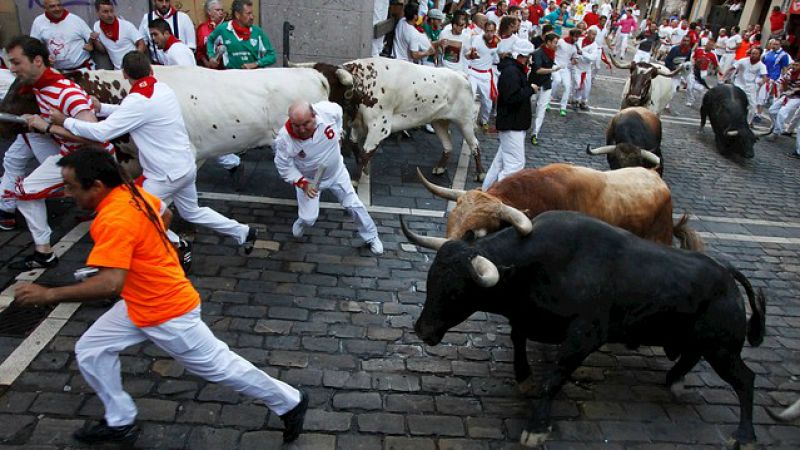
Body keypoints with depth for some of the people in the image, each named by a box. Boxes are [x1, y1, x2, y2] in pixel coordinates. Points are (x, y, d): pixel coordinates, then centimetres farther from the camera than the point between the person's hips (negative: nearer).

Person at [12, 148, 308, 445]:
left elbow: (110, 284, -38)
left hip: (168, 312, -9)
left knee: (218, 366, 5)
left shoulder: (114, 220, -29)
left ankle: (290, 403, 22)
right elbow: (165, 213, 19)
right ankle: (120, 423, 31)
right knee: (90, 351, 15)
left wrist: (49, 295, -30)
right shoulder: (131, 192, -1)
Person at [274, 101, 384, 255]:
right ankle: (302, 222, 42)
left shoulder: (328, 111, -33)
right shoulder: (285, 139, -35)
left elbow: (338, 110, -6)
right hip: (308, 179, -1)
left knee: (354, 205, 11)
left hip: (336, 172, 2)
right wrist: (302, 183, -25)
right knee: (308, 218, 2)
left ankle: (371, 237, 35)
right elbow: (283, 166, -17)